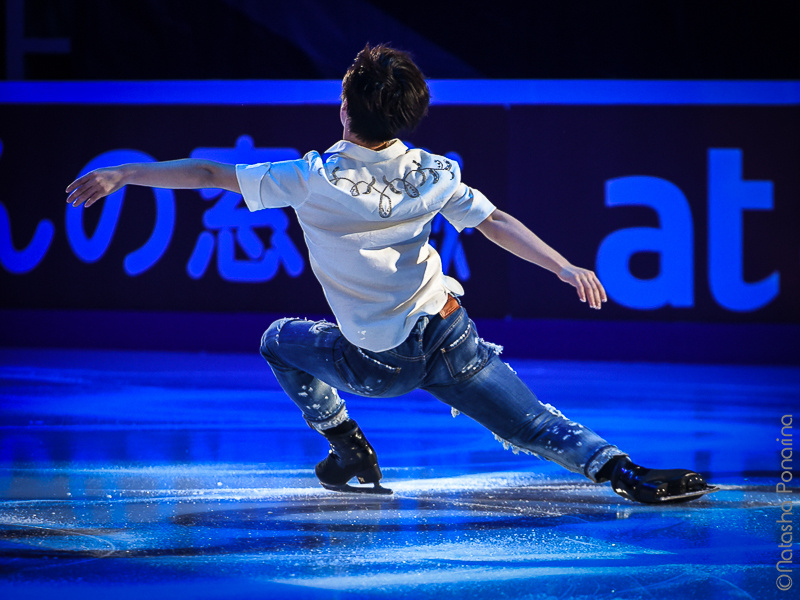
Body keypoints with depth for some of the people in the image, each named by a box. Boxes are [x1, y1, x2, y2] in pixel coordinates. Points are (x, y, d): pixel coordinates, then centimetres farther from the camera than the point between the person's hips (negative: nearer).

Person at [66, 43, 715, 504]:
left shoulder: (312, 179, -13)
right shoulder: (431, 174, -3)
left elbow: (209, 173, -7)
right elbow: (497, 223, -5)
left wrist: (122, 175, 0)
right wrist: (565, 267, 3)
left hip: (377, 367, -2)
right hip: (450, 338, 2)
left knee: (282, 340, 25)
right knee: (534, 425, 1)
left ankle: (352, 454, 19)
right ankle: (630, 476, -24)